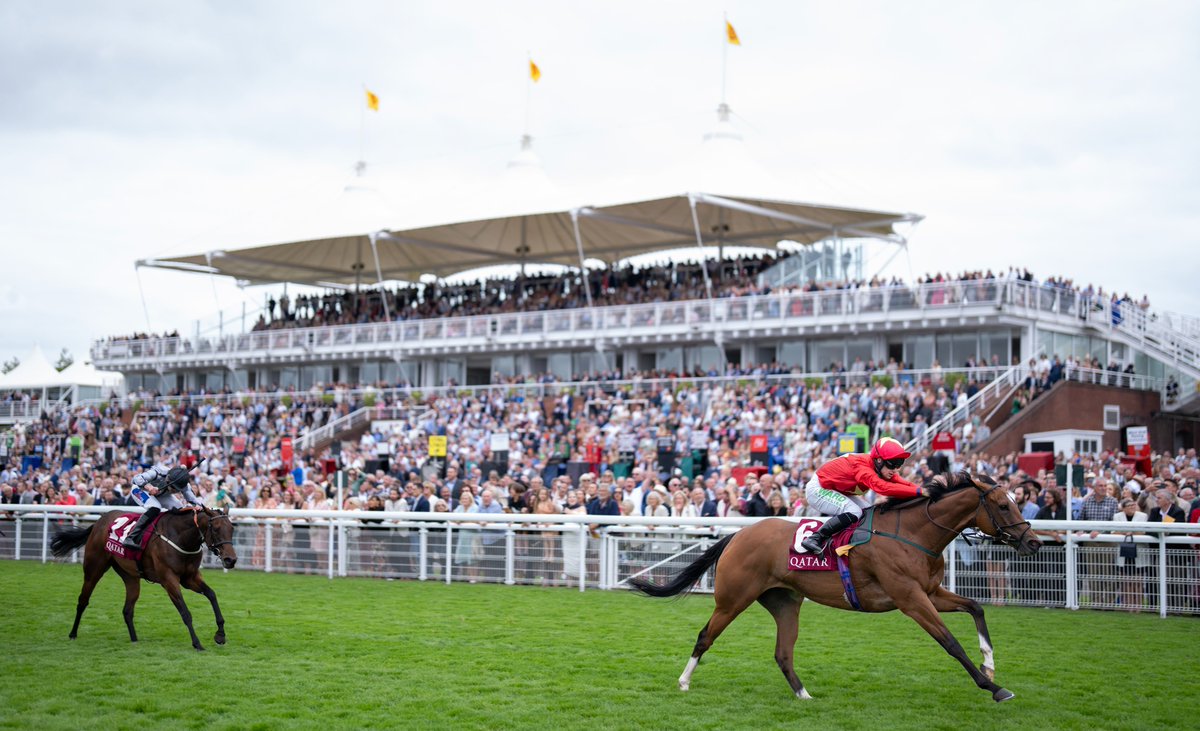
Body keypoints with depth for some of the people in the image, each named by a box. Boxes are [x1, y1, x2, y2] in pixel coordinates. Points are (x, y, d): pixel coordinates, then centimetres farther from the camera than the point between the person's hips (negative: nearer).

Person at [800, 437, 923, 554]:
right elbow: (882, 487, -50)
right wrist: (918, 491, -55)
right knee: (854, 512, -28)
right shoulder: (862, 467, -35)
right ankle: (814, 539, -25)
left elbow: (901, 483, -14)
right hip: (818, 489, -10)